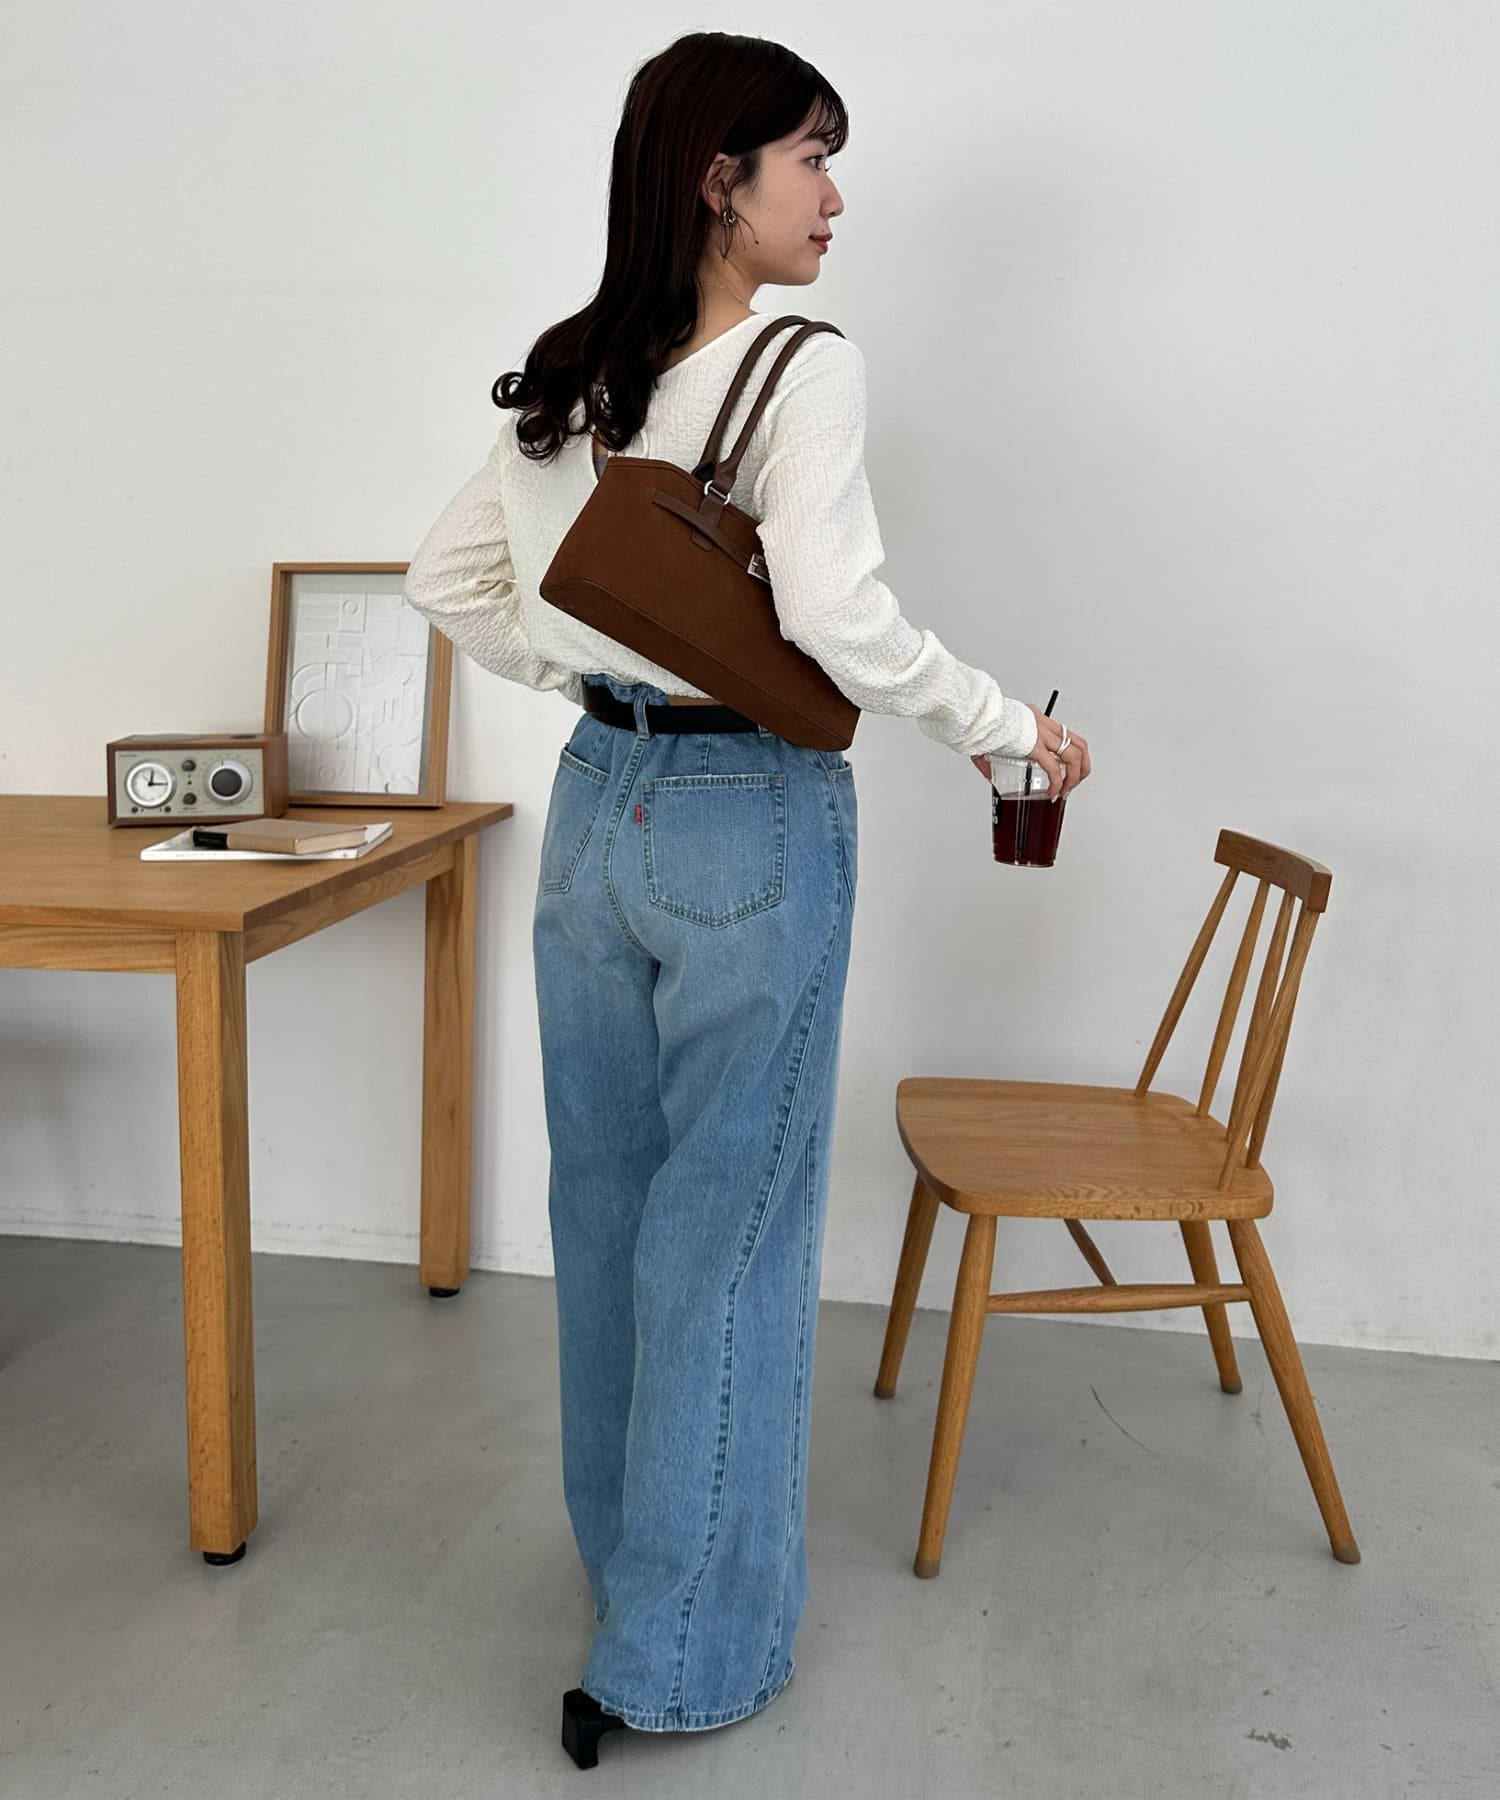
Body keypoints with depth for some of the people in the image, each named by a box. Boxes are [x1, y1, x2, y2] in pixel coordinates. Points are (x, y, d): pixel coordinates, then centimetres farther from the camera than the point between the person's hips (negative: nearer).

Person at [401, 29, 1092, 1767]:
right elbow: (839, 619, -24)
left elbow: (445, 580, 14)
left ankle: (625, 1547, 39)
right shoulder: (804, 367, -14)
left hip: (595, 805, 7)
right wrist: (1008, 728, -11)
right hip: (752, 827, -7)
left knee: (605, 1201, 18)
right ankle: (684, 1651, 17)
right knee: (728, 1228, 4)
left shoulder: (563, 380, 8)